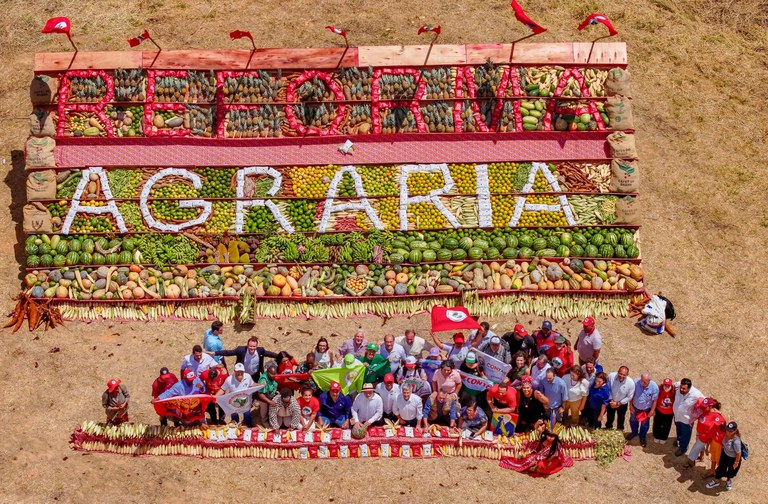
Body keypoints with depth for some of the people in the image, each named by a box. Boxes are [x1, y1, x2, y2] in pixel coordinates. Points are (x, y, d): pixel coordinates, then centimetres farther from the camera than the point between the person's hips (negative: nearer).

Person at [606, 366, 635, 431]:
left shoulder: (631, 383, -33)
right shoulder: (611, 376, -32)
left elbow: (629, 397, -18)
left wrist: (618, 404, -17)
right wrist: (611, 400, -17)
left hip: (622, 404, -1)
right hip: (611, 402, 1)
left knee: (621, 418, 25)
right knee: (610, 416, 28)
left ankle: (619, 430, 52)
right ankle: (608, 427, 56)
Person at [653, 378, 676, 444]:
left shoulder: (674, 392, -28)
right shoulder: (659, 390, -27)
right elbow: (655, 400, -13)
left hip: (669, 413, 0)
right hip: (659, 411, 0)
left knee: (666, 426, 24)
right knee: (657, 425, 23)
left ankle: (663, 438, 52)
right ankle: (656, 436, 52)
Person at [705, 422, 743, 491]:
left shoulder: (736, 441, -42)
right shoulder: (727, 434, -24)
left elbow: (738, 453, -27)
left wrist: (736, 463, -15)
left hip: (733, 458, -5)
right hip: (725, 454, 5)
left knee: (731, 471, 26)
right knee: (721, 468, 24)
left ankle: (729, 481, 58)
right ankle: (716, 481, 48)